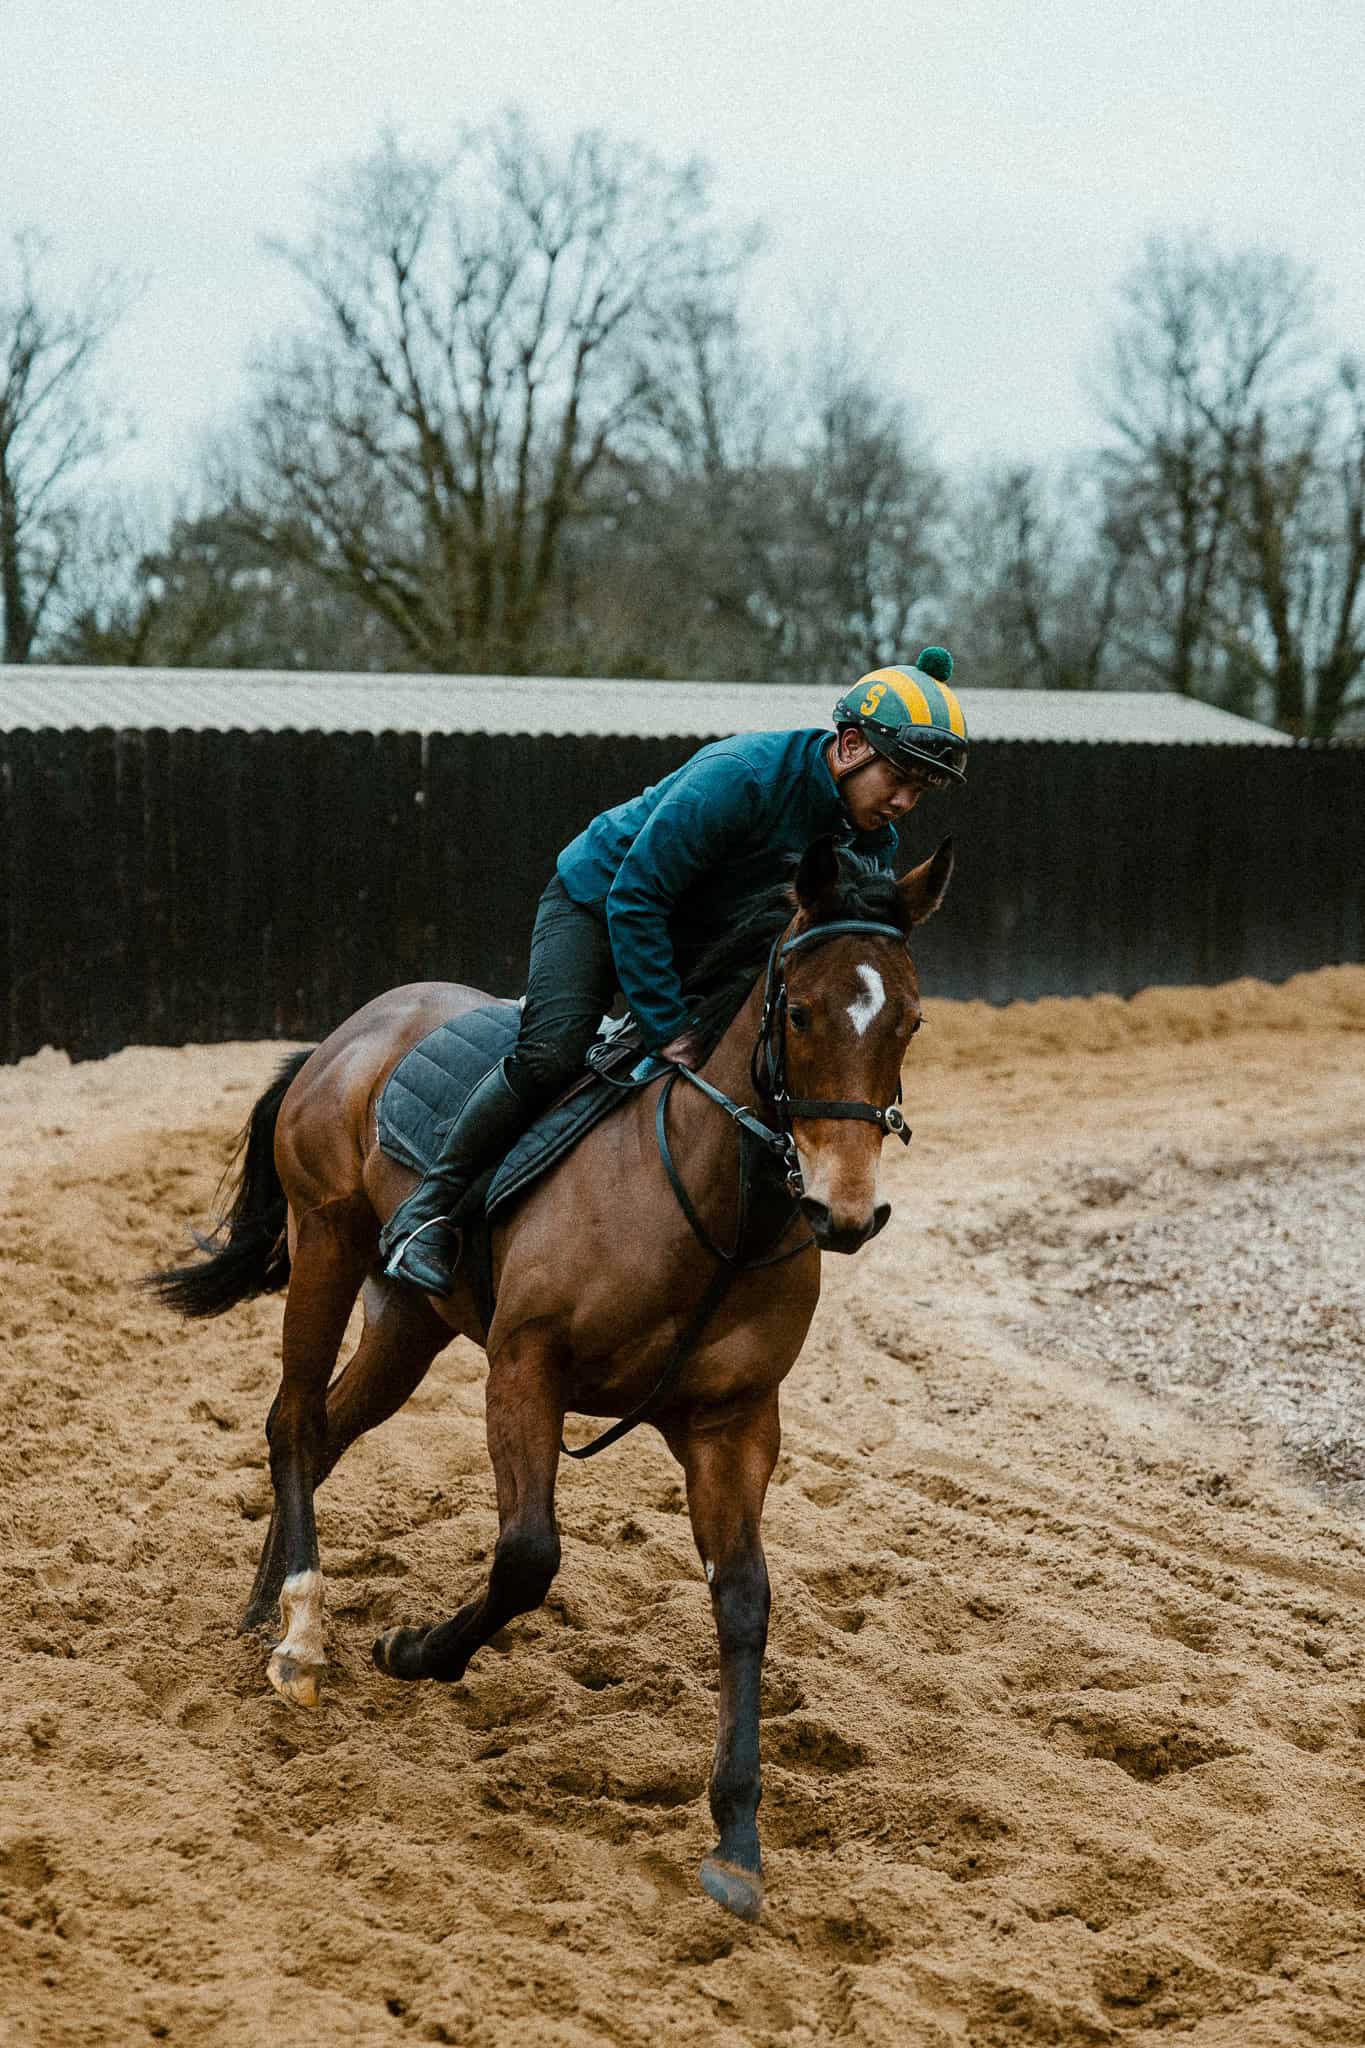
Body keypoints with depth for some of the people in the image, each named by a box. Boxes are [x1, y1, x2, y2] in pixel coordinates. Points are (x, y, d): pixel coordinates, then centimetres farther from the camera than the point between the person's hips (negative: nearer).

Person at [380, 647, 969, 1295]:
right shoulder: (740, 776, -34)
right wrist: (668, 1030, -30)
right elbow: (634, 898, -31)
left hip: (707, 943, 8)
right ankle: (429, 1208, -16)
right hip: (596, 898, -7)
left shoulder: (873, 837, -11)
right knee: (550, 1053, -27)